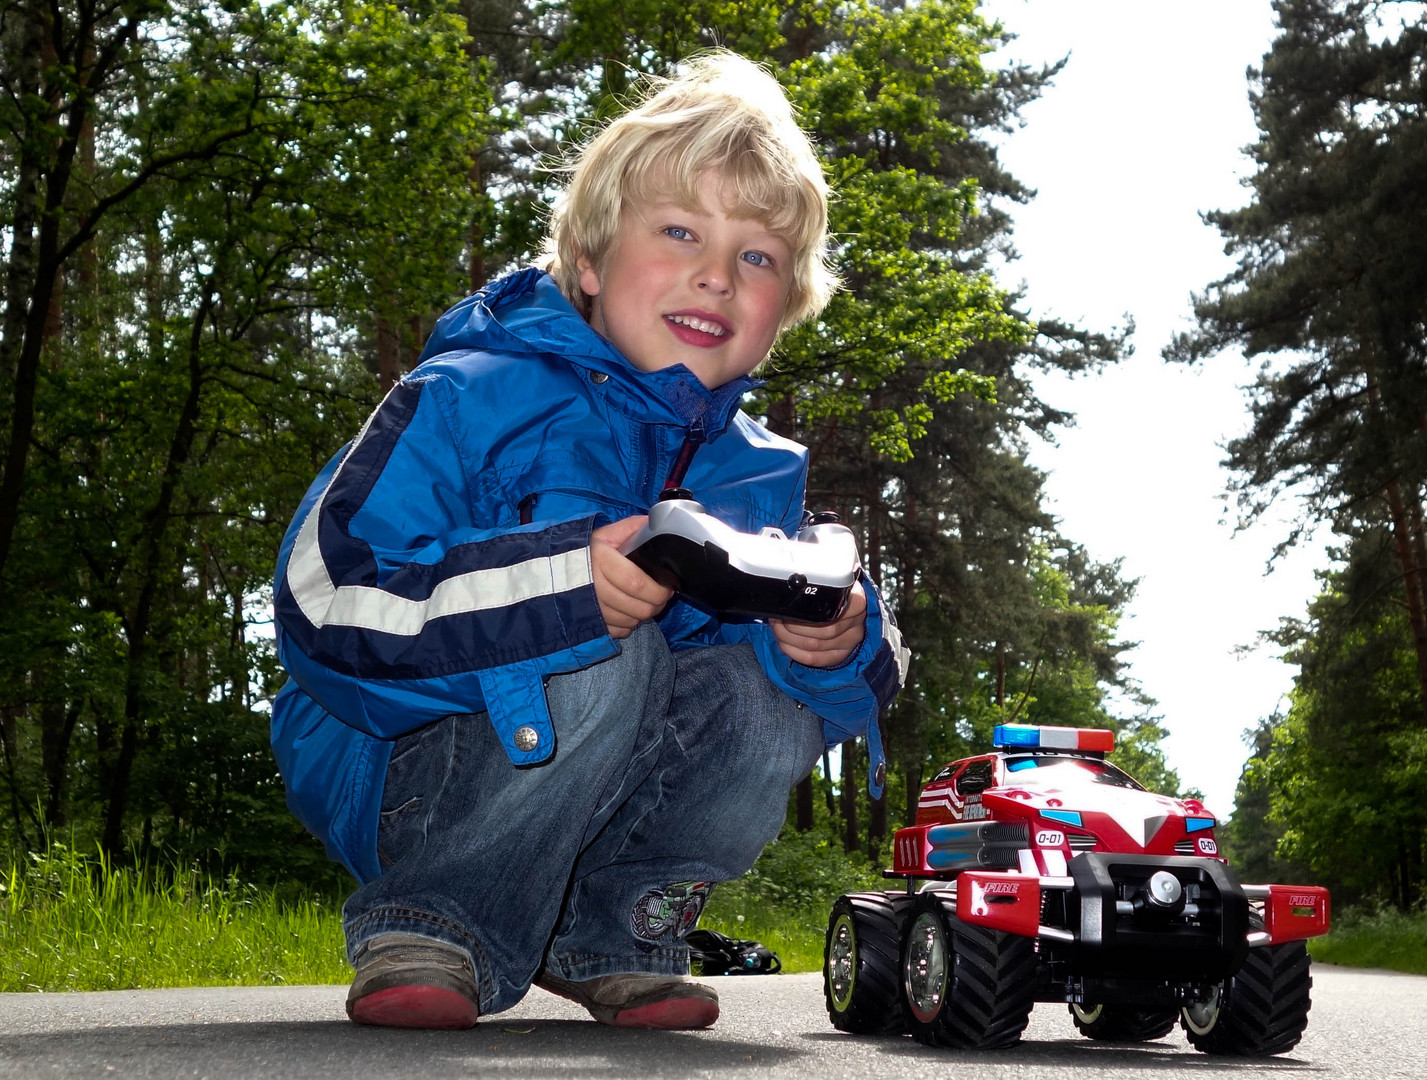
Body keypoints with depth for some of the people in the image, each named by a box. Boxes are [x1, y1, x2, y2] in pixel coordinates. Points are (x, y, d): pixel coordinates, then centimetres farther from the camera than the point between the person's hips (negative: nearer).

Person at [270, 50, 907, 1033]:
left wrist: (835, 641, -24)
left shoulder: (757, 474, 2)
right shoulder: (473, 398, -16)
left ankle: (606, 931, 2)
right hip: (393, 773, -5)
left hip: (593, 801, 6)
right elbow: (326, 593, -26)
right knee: (605, 656, -32)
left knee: (767, 693, -20)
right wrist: (563, 581, -38)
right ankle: (431, 926, -13)